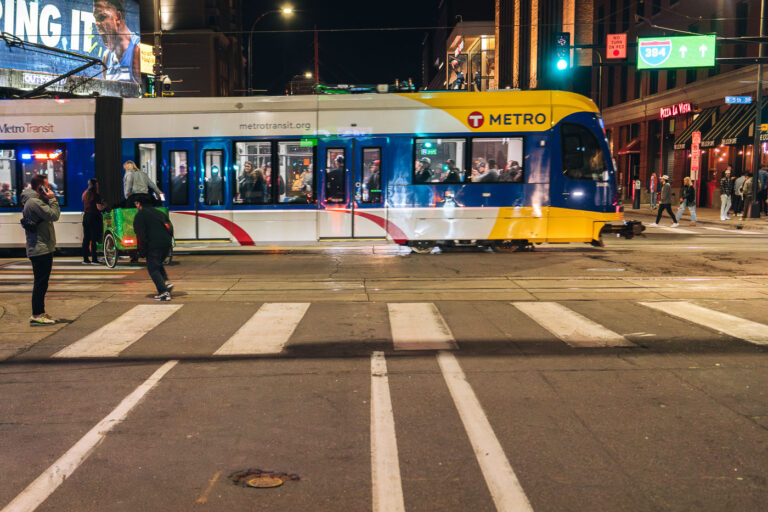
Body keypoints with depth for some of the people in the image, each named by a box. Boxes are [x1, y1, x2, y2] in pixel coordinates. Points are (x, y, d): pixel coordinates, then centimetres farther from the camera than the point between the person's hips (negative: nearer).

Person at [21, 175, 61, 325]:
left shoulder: (36, 200, 18)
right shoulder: (34, 202, -15)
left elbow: (54, 214, 19)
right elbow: (54, 215, -19)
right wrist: (52, 199, -11)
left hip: (44, 248, 11)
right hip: (40, 249, -11)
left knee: (42, 282, 14)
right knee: (41, 282, -8)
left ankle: (40, 312, 21)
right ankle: (36, 315, -4)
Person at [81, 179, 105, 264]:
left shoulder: (85, 194, 10)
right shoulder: (95, 195, -12)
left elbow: (85, 206, 17)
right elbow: (99, 207, -14)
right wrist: (103, 205, 4)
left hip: (85, 216, 7)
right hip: (94, 217, -7)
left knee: (86, 238, 9)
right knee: (94, 238, -4)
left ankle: (85, 259, 12)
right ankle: (94, 259, -4)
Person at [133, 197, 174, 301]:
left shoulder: (140, 215, 2)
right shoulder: (160, 212, 22)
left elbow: (140, 234, -4)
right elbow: (170, 227, 18)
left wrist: (142, 250, 1)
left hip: (154, 245, -7)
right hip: (167, 244, 7)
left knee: (153, 269, 1)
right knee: (158, 264, 26)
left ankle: (163, 292, -12)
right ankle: (166, 282, 5)